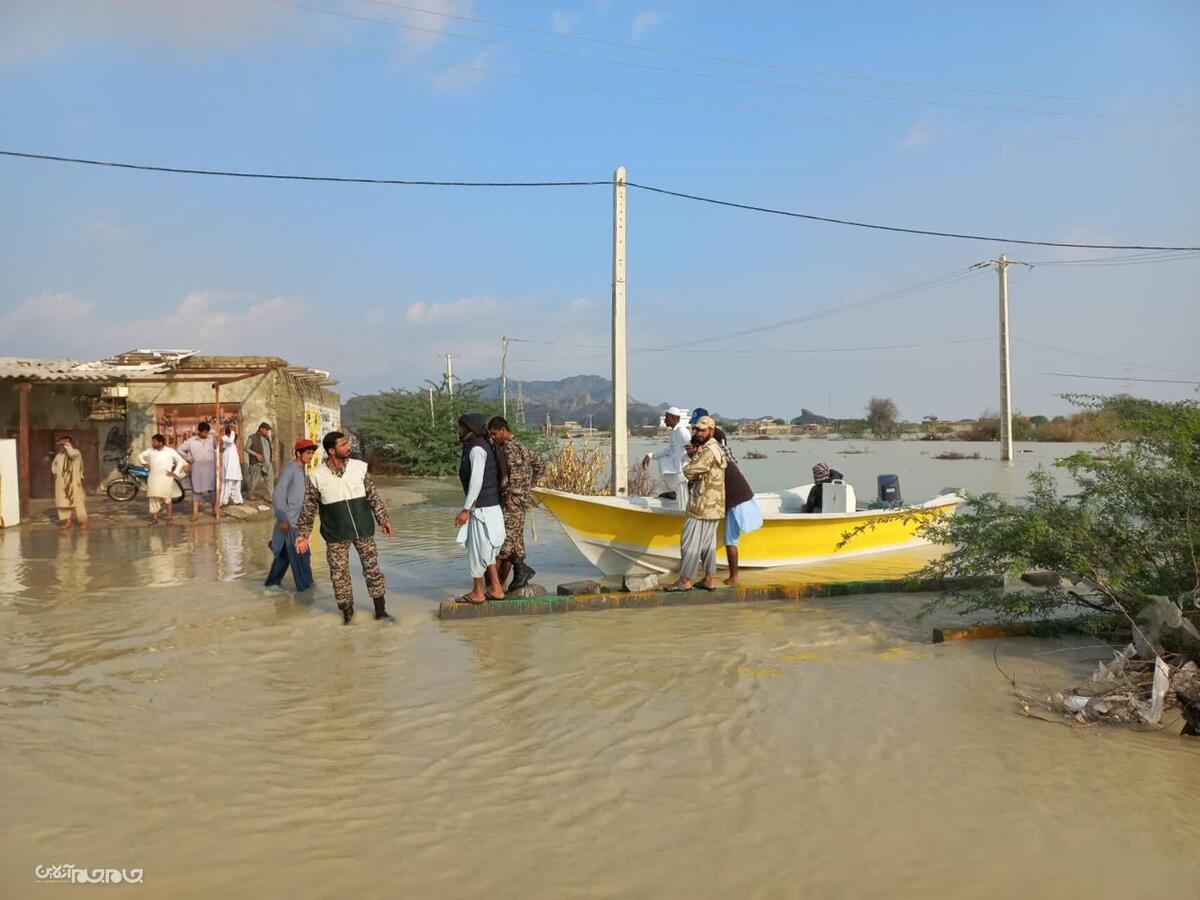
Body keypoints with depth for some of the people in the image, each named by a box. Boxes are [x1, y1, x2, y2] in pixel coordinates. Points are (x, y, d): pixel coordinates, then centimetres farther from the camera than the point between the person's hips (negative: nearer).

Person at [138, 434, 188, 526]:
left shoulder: (170, 451, -4)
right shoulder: (150, 451, 5)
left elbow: (180, 461, -1)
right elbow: (140, 455, 21)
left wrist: (175, 472, -6)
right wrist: (144, 463, 6)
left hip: (166, 478, -3)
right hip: (153, 478, 3)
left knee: (167, 498, 3)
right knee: (154, 498, 3)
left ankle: (169, 517, 15)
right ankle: (154, 518, 9)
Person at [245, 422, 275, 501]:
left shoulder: (267, 437, 12)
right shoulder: (253, 438, -6)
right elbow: (246, 448, -6)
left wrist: (271, 458, 14)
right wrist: (256, 454, -16)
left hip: (268, 463, 5)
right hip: (257, 463, -5)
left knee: (270, 479, -3)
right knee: (254, 479, 3)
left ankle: (271, 497, -2)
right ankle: (249, 494, 23)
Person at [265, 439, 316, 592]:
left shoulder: (303, 470, 11)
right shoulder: (289, 470, -15)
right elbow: (279, 495, -19)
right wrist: (283, 519, -20)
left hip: (298, 520, 9)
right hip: (289, 520, -9)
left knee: (284, 552, 17)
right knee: (299, 554, -2)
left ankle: (273, 581, 28)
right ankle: (304, 584, 7)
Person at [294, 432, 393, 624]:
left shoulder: (360, 468, -4)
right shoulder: (317, 476, -8)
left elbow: (373, 496, 5)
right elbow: (308, 507, 0)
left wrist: (383, 518, 2)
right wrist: (303, 533, -1)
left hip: (363, 530, 1)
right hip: (336, 536, -1)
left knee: (372, 568, 4)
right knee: (339, 573, 4)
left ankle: (380, 609, 16)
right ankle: (347, 611, 21)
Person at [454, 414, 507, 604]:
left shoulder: (477, 448, -17)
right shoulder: (483, 446, 13)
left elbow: (476, 481, -23)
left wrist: (466, 509, -21)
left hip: (482, 509, -10)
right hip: (488, 505, 10)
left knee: (477, 550, 1)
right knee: (486, 550, 16)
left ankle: (477, 592, 12)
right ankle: (496, 589, 19)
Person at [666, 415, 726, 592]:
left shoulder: (708, 450, -18)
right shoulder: (715, 448, 16)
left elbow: (688, 472, -19)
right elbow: (700, 468, 17)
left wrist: (691, 458, 1)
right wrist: (693, 454, 0)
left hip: (702, 506, -10)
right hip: (713, 505, 10)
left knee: (690, 542, -4)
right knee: (707, 542, 13)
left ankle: (685, 581, 1)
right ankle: (709, 580, 16)